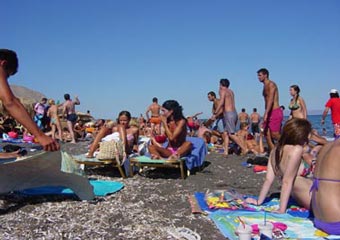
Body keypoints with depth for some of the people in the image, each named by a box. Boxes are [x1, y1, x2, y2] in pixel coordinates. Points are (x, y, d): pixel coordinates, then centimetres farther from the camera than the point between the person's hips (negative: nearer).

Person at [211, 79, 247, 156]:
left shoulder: (222, 90, -4)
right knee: (225, 133, 9)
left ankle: (244, 149, -9)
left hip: (229, 114, -9)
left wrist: (215, 114, -15)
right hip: (234, 113, 9)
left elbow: (221, 103, -19)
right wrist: (217, 115, 26)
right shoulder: (231, 91, 20)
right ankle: (225, 152, 6)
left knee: (232, 134, -7)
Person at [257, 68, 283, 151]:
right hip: (269, 113, 9)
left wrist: (266, 114, -32)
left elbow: (271, 100, -23)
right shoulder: (265, 86, 18)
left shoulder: (271, 84, -11)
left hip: (275, 112, -9)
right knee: (267, 134, 3)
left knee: (274, 135, -11)